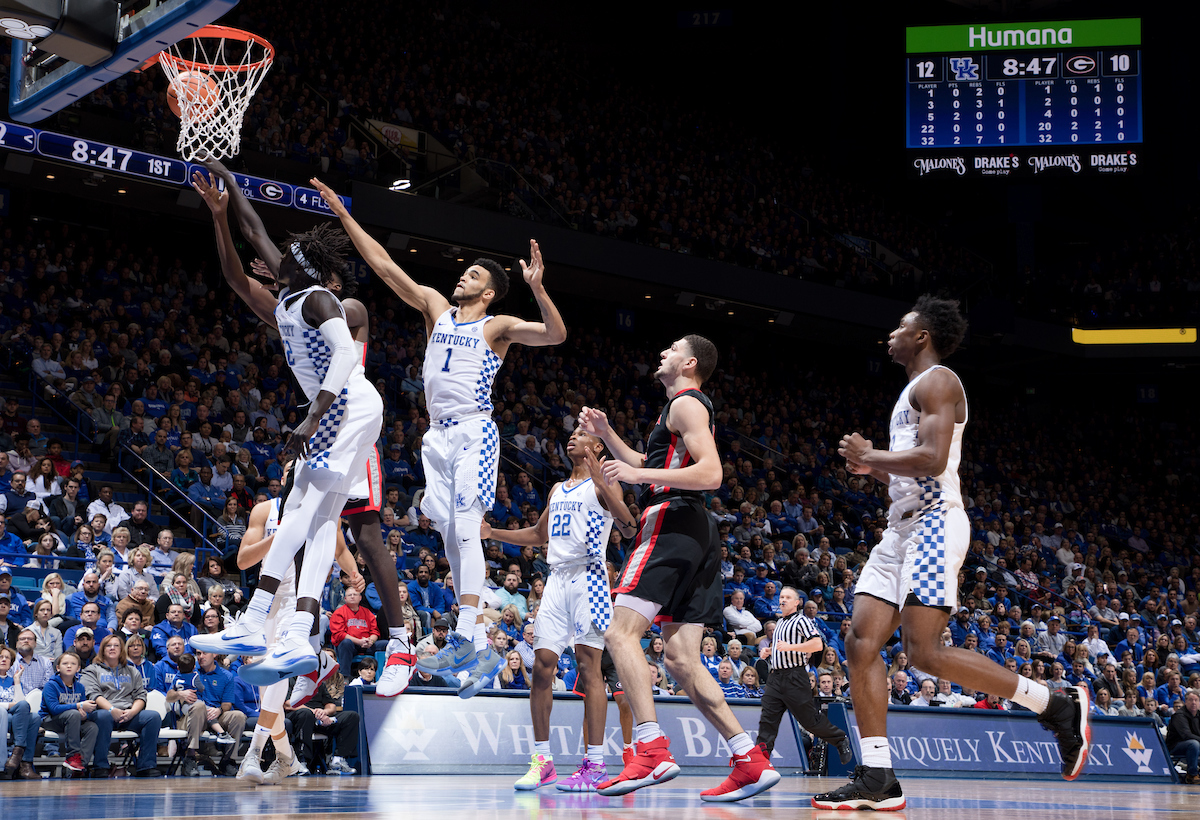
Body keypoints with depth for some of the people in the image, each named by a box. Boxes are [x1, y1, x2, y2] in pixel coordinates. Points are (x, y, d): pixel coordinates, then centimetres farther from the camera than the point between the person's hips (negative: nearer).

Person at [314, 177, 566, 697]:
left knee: (465, 528, -17)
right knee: (450, 534, 3)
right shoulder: (436, 308, 15)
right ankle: (476, 640, 5)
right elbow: (384, 265, 14)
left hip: (473, 432, -6)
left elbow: (556, 335, -14)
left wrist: (536, 288, -28)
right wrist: (344, 216, 10)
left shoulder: (498, 327, 1)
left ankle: (468, 638, -25)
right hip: (438, 435, 6)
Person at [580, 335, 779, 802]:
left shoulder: (686, 404, -4)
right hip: (698, 535, 10)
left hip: (673, 522, -10)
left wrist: (639, 474, -19)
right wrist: (606, 434, 29)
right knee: (681, 659, 5)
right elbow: (650, 468, 38)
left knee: (622, 631, -16)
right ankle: (750, 760, -2)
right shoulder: (688, 410, 27)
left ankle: (653, 751, -27)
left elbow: (711, 473, -17)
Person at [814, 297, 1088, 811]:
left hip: (933, 525, -10)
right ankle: (877, 781, -5)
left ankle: (1059, 707, -8)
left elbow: (932, 460, -21)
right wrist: (874, 469, 17)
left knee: (926, 652, -17)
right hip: (902, 528, 10)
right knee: (861, 643, -2)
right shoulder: (914, 391, 26)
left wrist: (869, 454, -9)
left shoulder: (936, 382, -6)